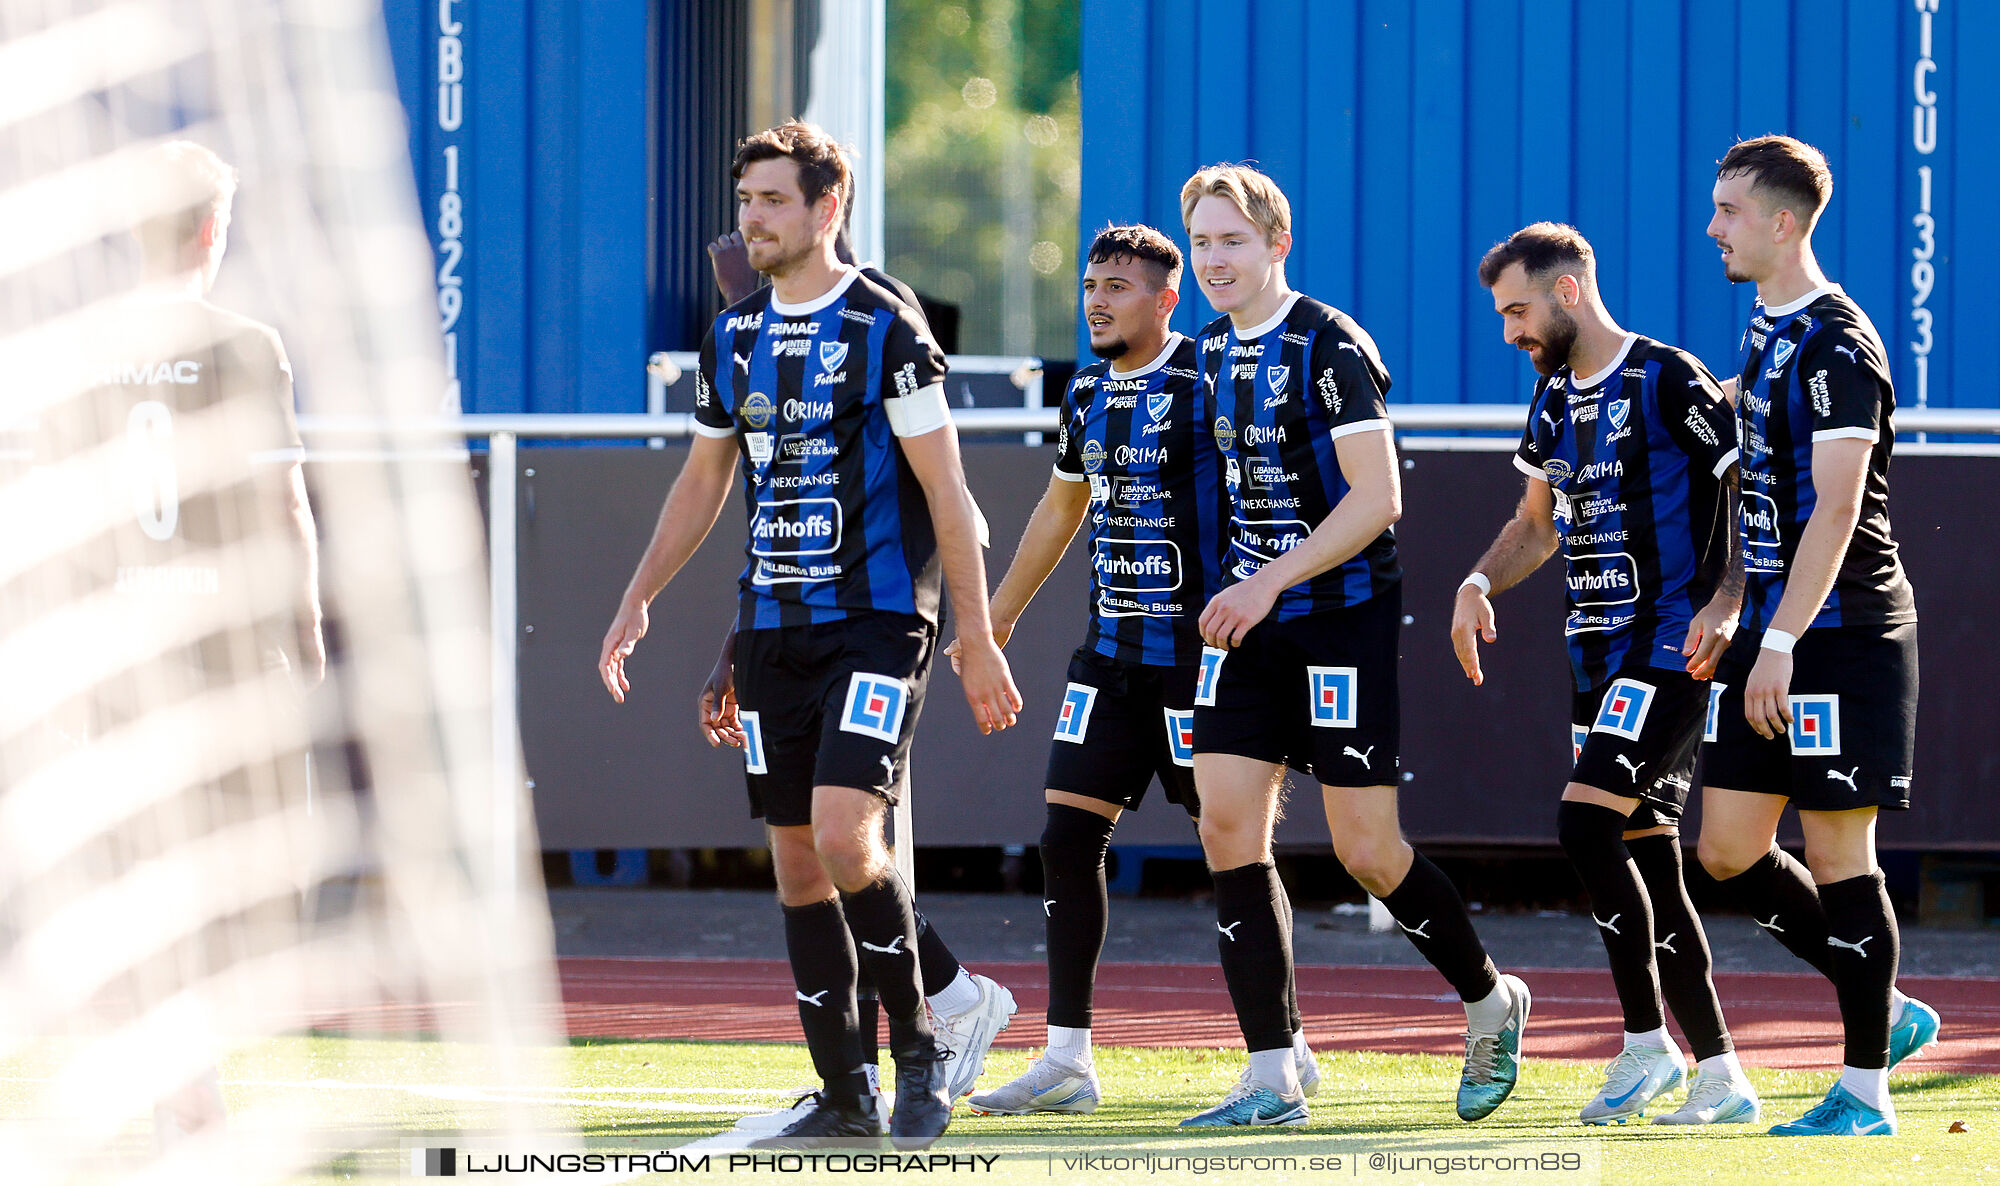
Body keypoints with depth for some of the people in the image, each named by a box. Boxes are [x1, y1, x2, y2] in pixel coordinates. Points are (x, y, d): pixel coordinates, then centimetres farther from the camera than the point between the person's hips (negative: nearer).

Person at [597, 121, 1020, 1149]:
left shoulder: (885, 328, -8)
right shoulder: (734, 336, 11)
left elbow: (945, 490, -7)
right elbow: (703, 479, 23)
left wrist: (976, 641, -9)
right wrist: (637, 600, 17)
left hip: (875, 620, -6)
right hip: (772, 630, 6)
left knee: (844, 836, -20)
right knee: (797, 862, 5)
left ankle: (916, 1047, -3)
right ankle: (844, 1095, 12)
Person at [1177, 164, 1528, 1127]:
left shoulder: (1329, 345, -13)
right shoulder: (1215, 351, 10)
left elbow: (1376, 498, -19)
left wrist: (1270, 581, -23)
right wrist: (1234, 589, 16)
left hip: (1342, 621, -7)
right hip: (1250, 620, 7)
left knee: (1366, 851, -5)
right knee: (1228, 829, -4)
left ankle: (1490, 1003, 21)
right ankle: (1272, 1078, -1)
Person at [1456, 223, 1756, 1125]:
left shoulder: (1669, 381, -12)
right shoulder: (1555, 397, 14)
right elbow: (1537, 523, 26)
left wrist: (1726, 601, -23)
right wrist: (1480, 583, 7)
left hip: (1673, 647, -9)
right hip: (1598, 657, 9)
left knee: (1585, 823, -20)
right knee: (1645, 860, 6)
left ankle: (1647, 1041, -11)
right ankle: (1719, 1076, 10)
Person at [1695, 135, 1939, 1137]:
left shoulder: (1835, 348, -15)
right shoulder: (1767, 332, 14)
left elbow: (1835, 511, -21)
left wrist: (1782, 645, -24)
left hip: (1840, 636, -9)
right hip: (1771, 636, 9)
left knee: (1837, 852, -4)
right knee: (1729, 849, 7)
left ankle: (1864, 1089, 3)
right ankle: (1888, 1014, 19)